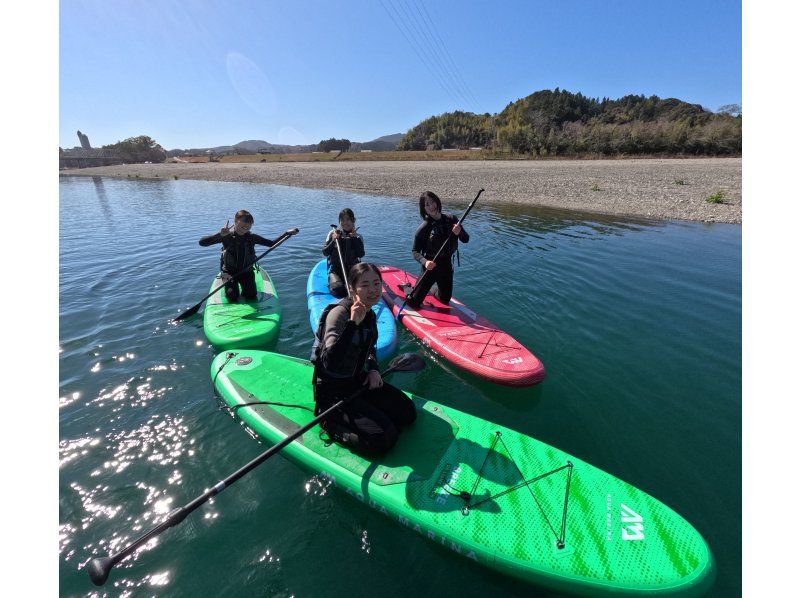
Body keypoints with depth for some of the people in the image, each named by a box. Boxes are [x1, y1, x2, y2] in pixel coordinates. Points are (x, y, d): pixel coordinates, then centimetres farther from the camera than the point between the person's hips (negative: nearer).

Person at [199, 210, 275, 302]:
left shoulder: (252, 237, -4)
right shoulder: (227, 236, -13)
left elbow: (273, 243, 0)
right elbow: (202, 242, -20)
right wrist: (220, 235, -35)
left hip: (247, 271, 2)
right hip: (229, 272, -2)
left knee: (251, 296, -15)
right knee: (232, 297, -17)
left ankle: (245, 289, 19)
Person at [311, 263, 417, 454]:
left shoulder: (370, 314, 1)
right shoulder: (339, 313, -24)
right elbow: (330, 364, -37)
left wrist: (373, 369, -1)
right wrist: (353, 323, -41)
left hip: (358, 381, 8)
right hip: (334, 390, -8)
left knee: (407, 413, 5)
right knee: (384, 439, -15)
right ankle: (331, 422, 3)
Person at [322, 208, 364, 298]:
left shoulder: (358, 237, 5)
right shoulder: (333, 234, 3)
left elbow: (361, 255, -10)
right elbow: (325, 253, -1)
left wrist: (355, 238, -15)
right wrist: (333, 241, -15)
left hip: (352, 269, 1)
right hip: (335, 269, -1)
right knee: (338, 289, -27)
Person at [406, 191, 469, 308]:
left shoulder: (451, 220, -4)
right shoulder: (424, 228, -15)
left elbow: (466, 240, 2)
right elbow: (415, 251, -11)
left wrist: (459, 233, -20)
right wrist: (425, 261, -30)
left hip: (446, 266, 4)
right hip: (430, 267, -4)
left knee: (445, 300, 18)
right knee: (414, 302, -1)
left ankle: (435, 292, 52)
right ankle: (408, 289, 33)